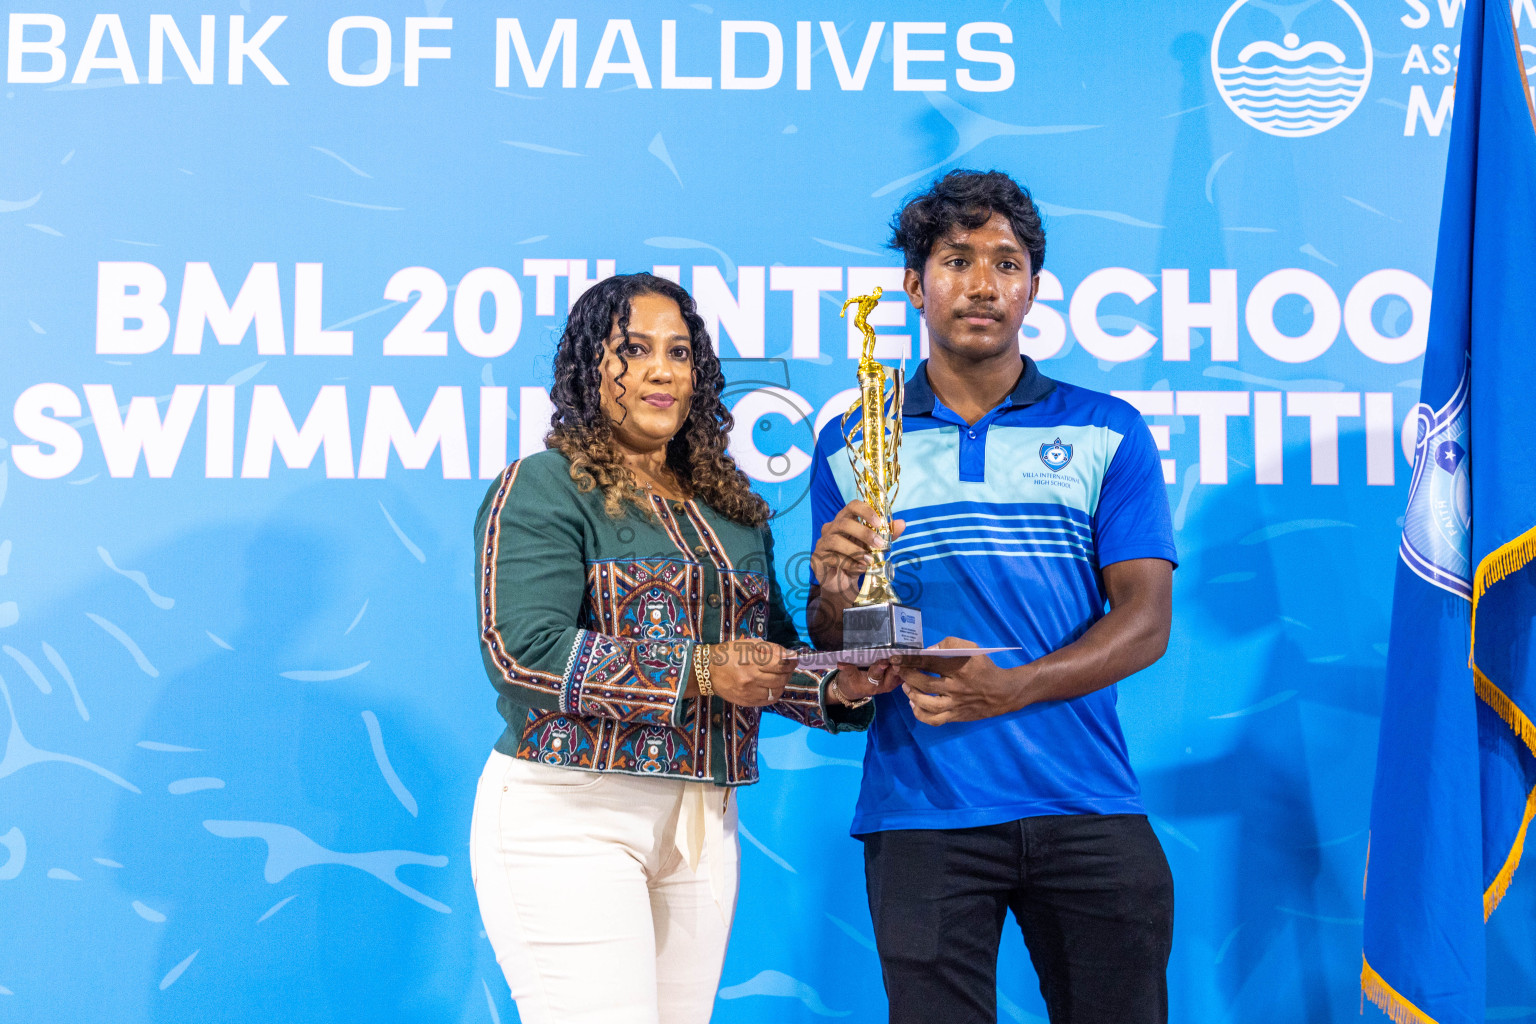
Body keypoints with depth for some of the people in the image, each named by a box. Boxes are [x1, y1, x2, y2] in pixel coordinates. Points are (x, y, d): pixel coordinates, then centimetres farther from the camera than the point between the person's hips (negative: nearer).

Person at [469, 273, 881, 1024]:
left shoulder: (734, 510, 16)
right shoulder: (541, 489, -4)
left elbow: (773, 659, 18)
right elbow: (522, 650, -16)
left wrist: (836, 686, -5)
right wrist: (697, 672, -19)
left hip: (702, 821, 6)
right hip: (568, 815, -6)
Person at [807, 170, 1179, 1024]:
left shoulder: (1108, 433, 8)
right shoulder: (850, 447, 10)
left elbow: (1146, 622, 0)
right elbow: (834, 657, 10)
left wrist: (1008, 688, -16)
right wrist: (837, 597, -14)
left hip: (1087, 805, 1)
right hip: (921, 815, 0)